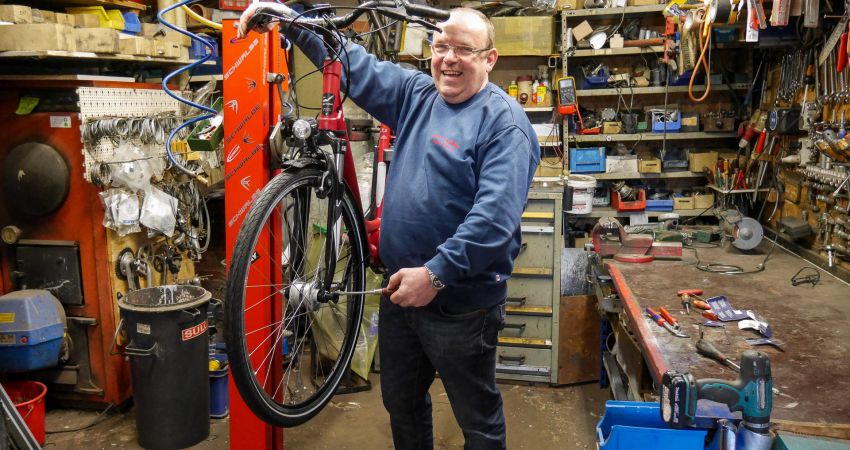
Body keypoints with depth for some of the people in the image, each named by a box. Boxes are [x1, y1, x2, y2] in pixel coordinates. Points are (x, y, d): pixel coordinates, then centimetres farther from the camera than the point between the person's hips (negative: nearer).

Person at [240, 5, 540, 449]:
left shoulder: (504, 121, -14)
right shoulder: (417, 94, 7)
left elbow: (496, 213, -24)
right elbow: (354, 65, 11)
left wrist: (437, 273, -28)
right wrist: (292, 20, 0)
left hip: (461, 303, -7)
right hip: (403, 286, 7)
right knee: (402, 404, 24)